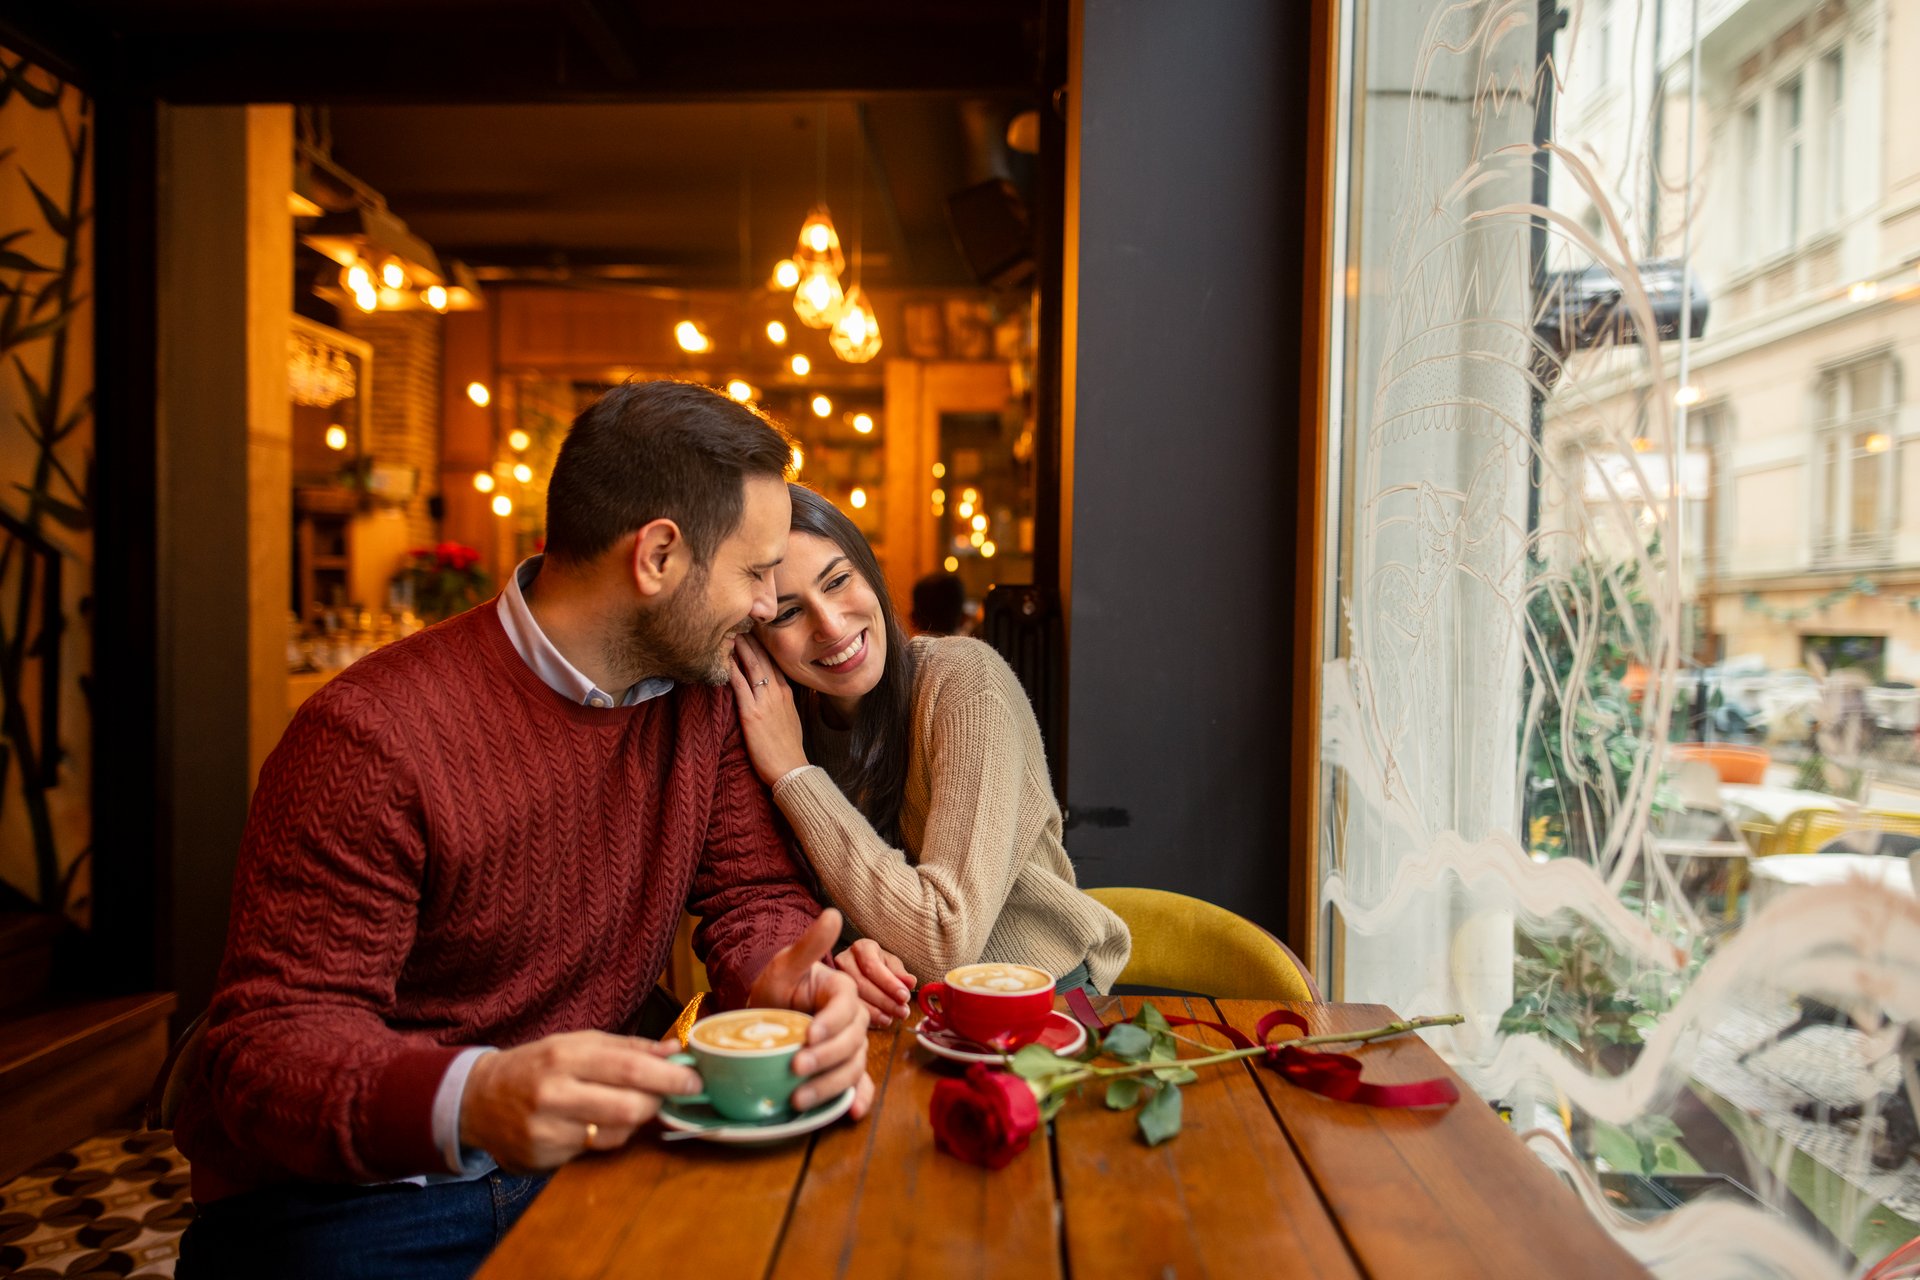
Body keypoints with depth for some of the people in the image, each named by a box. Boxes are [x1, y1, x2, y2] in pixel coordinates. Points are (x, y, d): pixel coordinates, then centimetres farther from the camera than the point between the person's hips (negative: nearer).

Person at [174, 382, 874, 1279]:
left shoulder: (705, 698, -1)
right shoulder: (376, 735, -20)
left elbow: (754, 893, 1)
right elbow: (270, 1043, -19)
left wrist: (783, 982, -23)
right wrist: (469, 1101, -39)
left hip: (586, 1155, 4)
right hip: (354, 1196, -4)